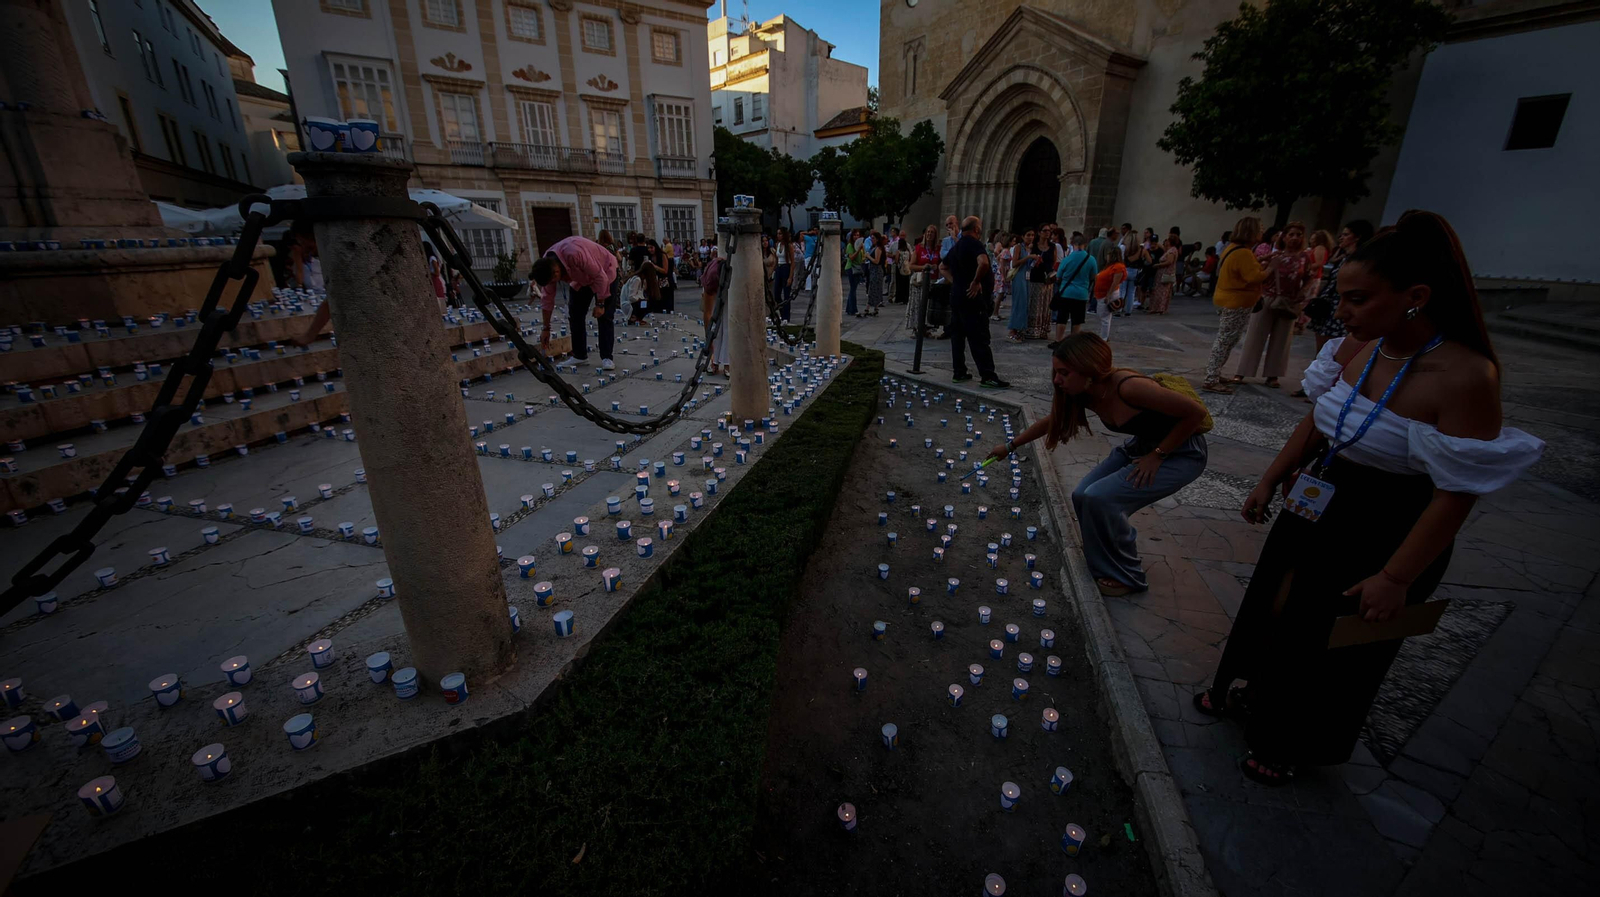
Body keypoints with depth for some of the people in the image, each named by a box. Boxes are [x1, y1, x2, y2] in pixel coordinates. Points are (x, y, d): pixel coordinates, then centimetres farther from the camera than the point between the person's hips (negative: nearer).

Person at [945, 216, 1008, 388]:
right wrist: (976, 282, -20)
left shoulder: (956, 247, 15)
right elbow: (983, 263, -31)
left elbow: (943, 266, 31)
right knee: (979, 338, -8)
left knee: (957, 335, 10)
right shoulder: (974, 243, -12)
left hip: (956, 297, 9)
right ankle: (987, 376, -7)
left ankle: (959, 373, 14)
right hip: (972, 298, -9)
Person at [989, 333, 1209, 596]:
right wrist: (1010, 446, 14)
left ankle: (1126, 575, 2)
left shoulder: (1129, 387, -33)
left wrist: (1157, 455, -19)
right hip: (1140, 446, 7)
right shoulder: (1084, 393, -10)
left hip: (1180, 453, -7)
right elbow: (1050, 421, 9)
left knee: (1100, 498, -20)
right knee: (1083, 497, -2)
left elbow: (1196, 412, -25)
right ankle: (1107, 560, 23)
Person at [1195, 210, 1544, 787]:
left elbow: (1457, 494, -22)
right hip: (1317, 504, 6)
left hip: (1385, 535, -6)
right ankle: (1252, 691, 49)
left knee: (1332, 647, 14)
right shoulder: (1359, 345, -7)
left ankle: (1295, 746, 40)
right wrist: (1269, 482, 10)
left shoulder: (1466, 376, -26)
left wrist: (1396, 578, -20)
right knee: (1269, 605, 22)